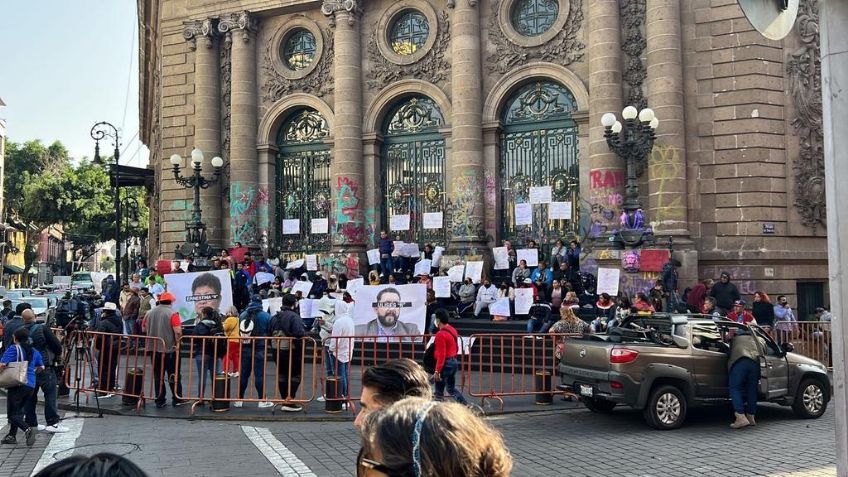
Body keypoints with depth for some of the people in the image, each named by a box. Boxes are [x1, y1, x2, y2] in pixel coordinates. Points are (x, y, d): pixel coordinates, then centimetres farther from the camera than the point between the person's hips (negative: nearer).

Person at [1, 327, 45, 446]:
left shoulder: (13, 349, -9)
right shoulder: (34, 351, 10)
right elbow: (41, 367, 18)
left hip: (17, 384, -6)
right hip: (30, 385, 6)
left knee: (12, 413, -1)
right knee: (19, 410, 19)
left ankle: (28, 429, -24)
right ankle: (12, 435, 22)